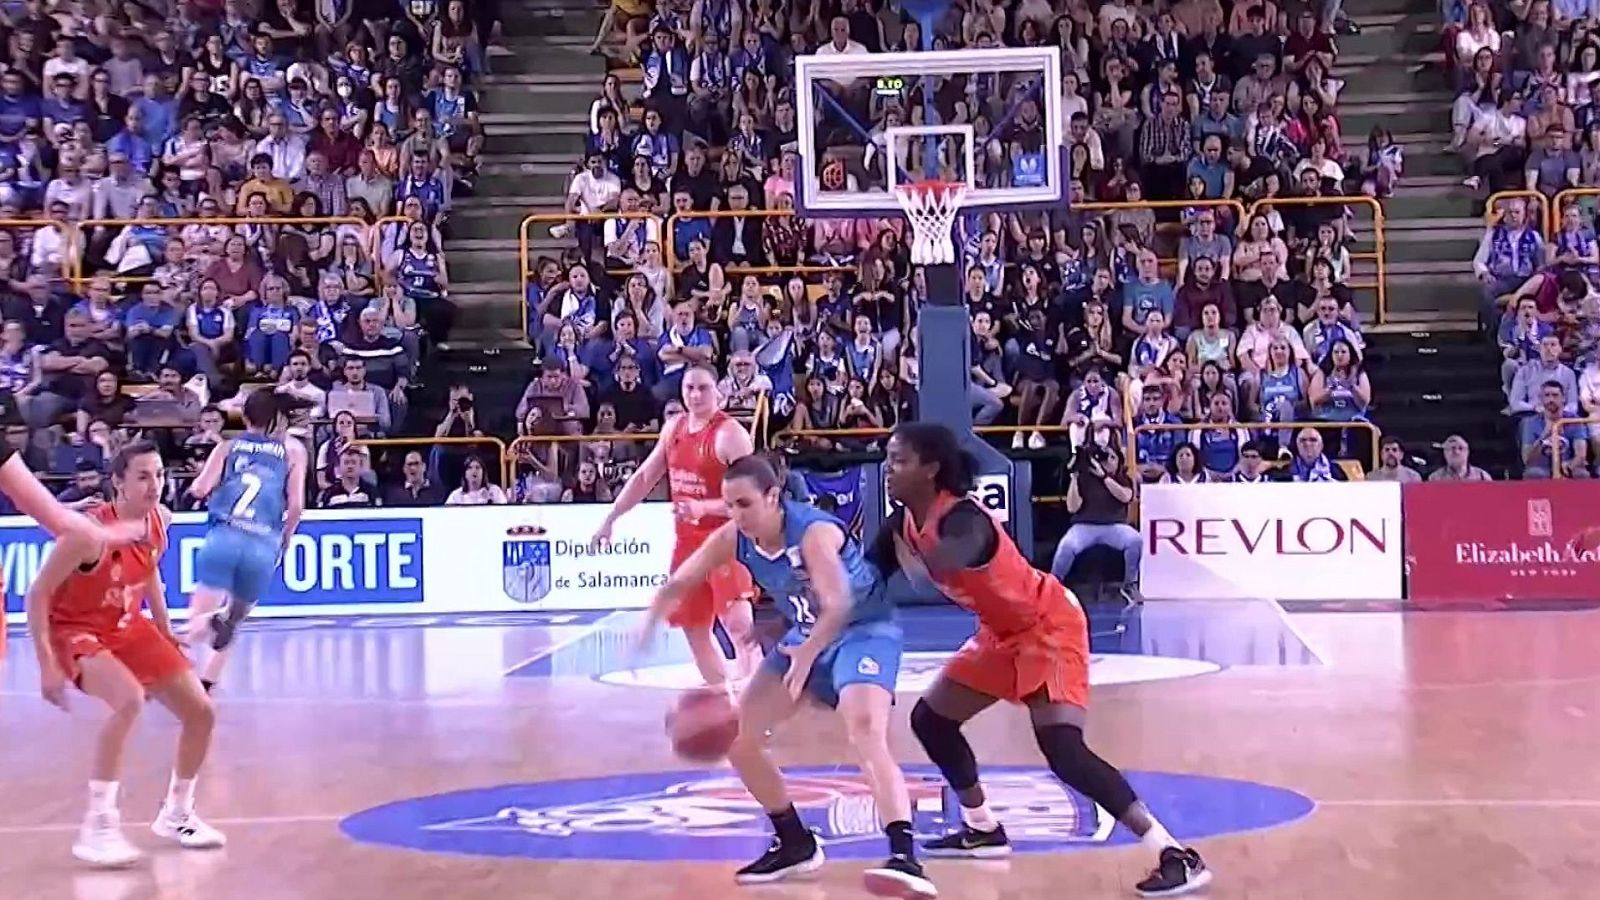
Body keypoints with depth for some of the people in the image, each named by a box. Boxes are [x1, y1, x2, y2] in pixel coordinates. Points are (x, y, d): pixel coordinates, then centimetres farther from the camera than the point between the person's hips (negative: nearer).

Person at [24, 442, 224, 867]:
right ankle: (97, 828, -25)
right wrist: (48, 666, -25)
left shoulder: (160, 519, -8)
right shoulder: (90, 532, -28)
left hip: (129, 627, 7)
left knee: (201, 712, 4)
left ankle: (176, 814, 25)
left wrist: (165, 632, 12)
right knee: (130, 699, -35)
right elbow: (37, 594, -22)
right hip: (76, 631, -7)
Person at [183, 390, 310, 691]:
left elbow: (199, 489, 4)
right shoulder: (293, 450, 15)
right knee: (233, 620, 20)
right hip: (263, 546, 1)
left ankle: (211, 621, -38)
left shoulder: (228, 446, 17)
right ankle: (204, 685, 16)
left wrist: (198, 487, 28)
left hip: (223, 537, 0)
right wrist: (285, 540, 22)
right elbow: (296, 505, 5)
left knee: (197, 627, -6)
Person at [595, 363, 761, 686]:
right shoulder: (673, 428, 7)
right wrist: (610, 518, 16)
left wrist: (703, 508, -34)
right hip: (687, 539, 8)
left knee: (739, 626, -17)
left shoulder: (730, 434, -17)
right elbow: (644, 477, 17)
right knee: (693, 629, 13)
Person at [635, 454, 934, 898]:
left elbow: (838, 605, -43)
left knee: (865, 729, -32)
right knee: (737, 735, 3)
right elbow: (677, 585, -2)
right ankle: (795, 844, 20)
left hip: (864, 630, -8)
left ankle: (905, 857, -37)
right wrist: (647, 630, -18)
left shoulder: (814, 532, -31)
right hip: (807, 635, 8)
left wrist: (807, 654, -53)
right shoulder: (732, 539, -10)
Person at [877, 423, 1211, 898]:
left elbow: (952, 556, -52)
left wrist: (921, 559, -65)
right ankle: (983, 831, 30)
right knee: (930, 718, 13)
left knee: (1064, 752, -22)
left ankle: (1177, 856, -18)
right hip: (1004, 632, 10)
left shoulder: (962, 518, -29)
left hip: (1049, 626, -9)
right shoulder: (903, 525, -3)